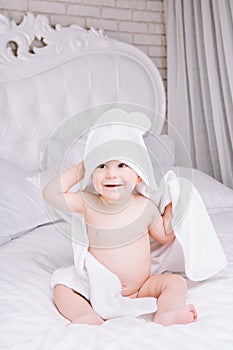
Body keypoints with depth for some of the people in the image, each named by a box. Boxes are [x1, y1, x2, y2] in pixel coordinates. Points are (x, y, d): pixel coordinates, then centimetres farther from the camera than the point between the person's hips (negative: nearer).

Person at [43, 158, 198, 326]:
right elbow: (51, 194, -11)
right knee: (61, 289, -15)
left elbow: (165, 236, 9)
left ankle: (165, 316, -39)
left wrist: (172, 207, -6)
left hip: (141, 288, 0)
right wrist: (80, 169, -12)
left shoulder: (144, 206, -7)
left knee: (177, 281, -16)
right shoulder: (87, 203, -10)